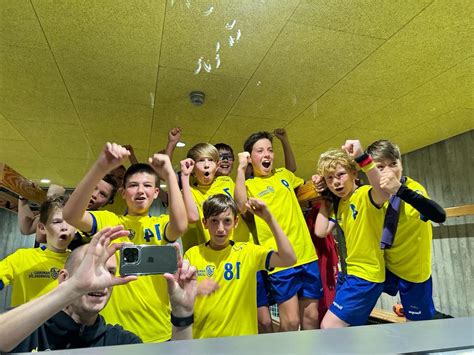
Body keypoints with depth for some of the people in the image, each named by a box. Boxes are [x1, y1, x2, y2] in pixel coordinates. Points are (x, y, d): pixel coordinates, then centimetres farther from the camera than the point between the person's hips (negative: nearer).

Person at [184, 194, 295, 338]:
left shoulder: (247, 251, -2)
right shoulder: (192, 255, 0)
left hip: (241, 337, 0)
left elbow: (289, 259, -12)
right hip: (201, 338, 1)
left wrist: (269, 218, -15)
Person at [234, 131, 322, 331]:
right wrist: (241, 168, -21)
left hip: (307, 255, 5)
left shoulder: (284, 175, 12)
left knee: (311, 316, 14)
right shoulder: (248, 184, -1)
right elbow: (241, 206, -24)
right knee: (291, 321, -1)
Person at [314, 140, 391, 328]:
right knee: (346, 329, 21)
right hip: (351, 272, 9)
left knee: (329, 327, -8)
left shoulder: (365, 194, -17)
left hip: (367, 274, -9)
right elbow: (321, 231, -2)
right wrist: (324, 199, 2)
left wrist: (362, 157, -46)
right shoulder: (338, 205, 6)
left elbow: (384, 191, -40)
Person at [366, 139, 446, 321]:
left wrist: (400, 189, -59)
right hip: (386, 265, 5)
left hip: (413, 270, -4)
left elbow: (439, 216, -44)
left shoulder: (413, 188, -26)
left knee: (415, 323, 11)